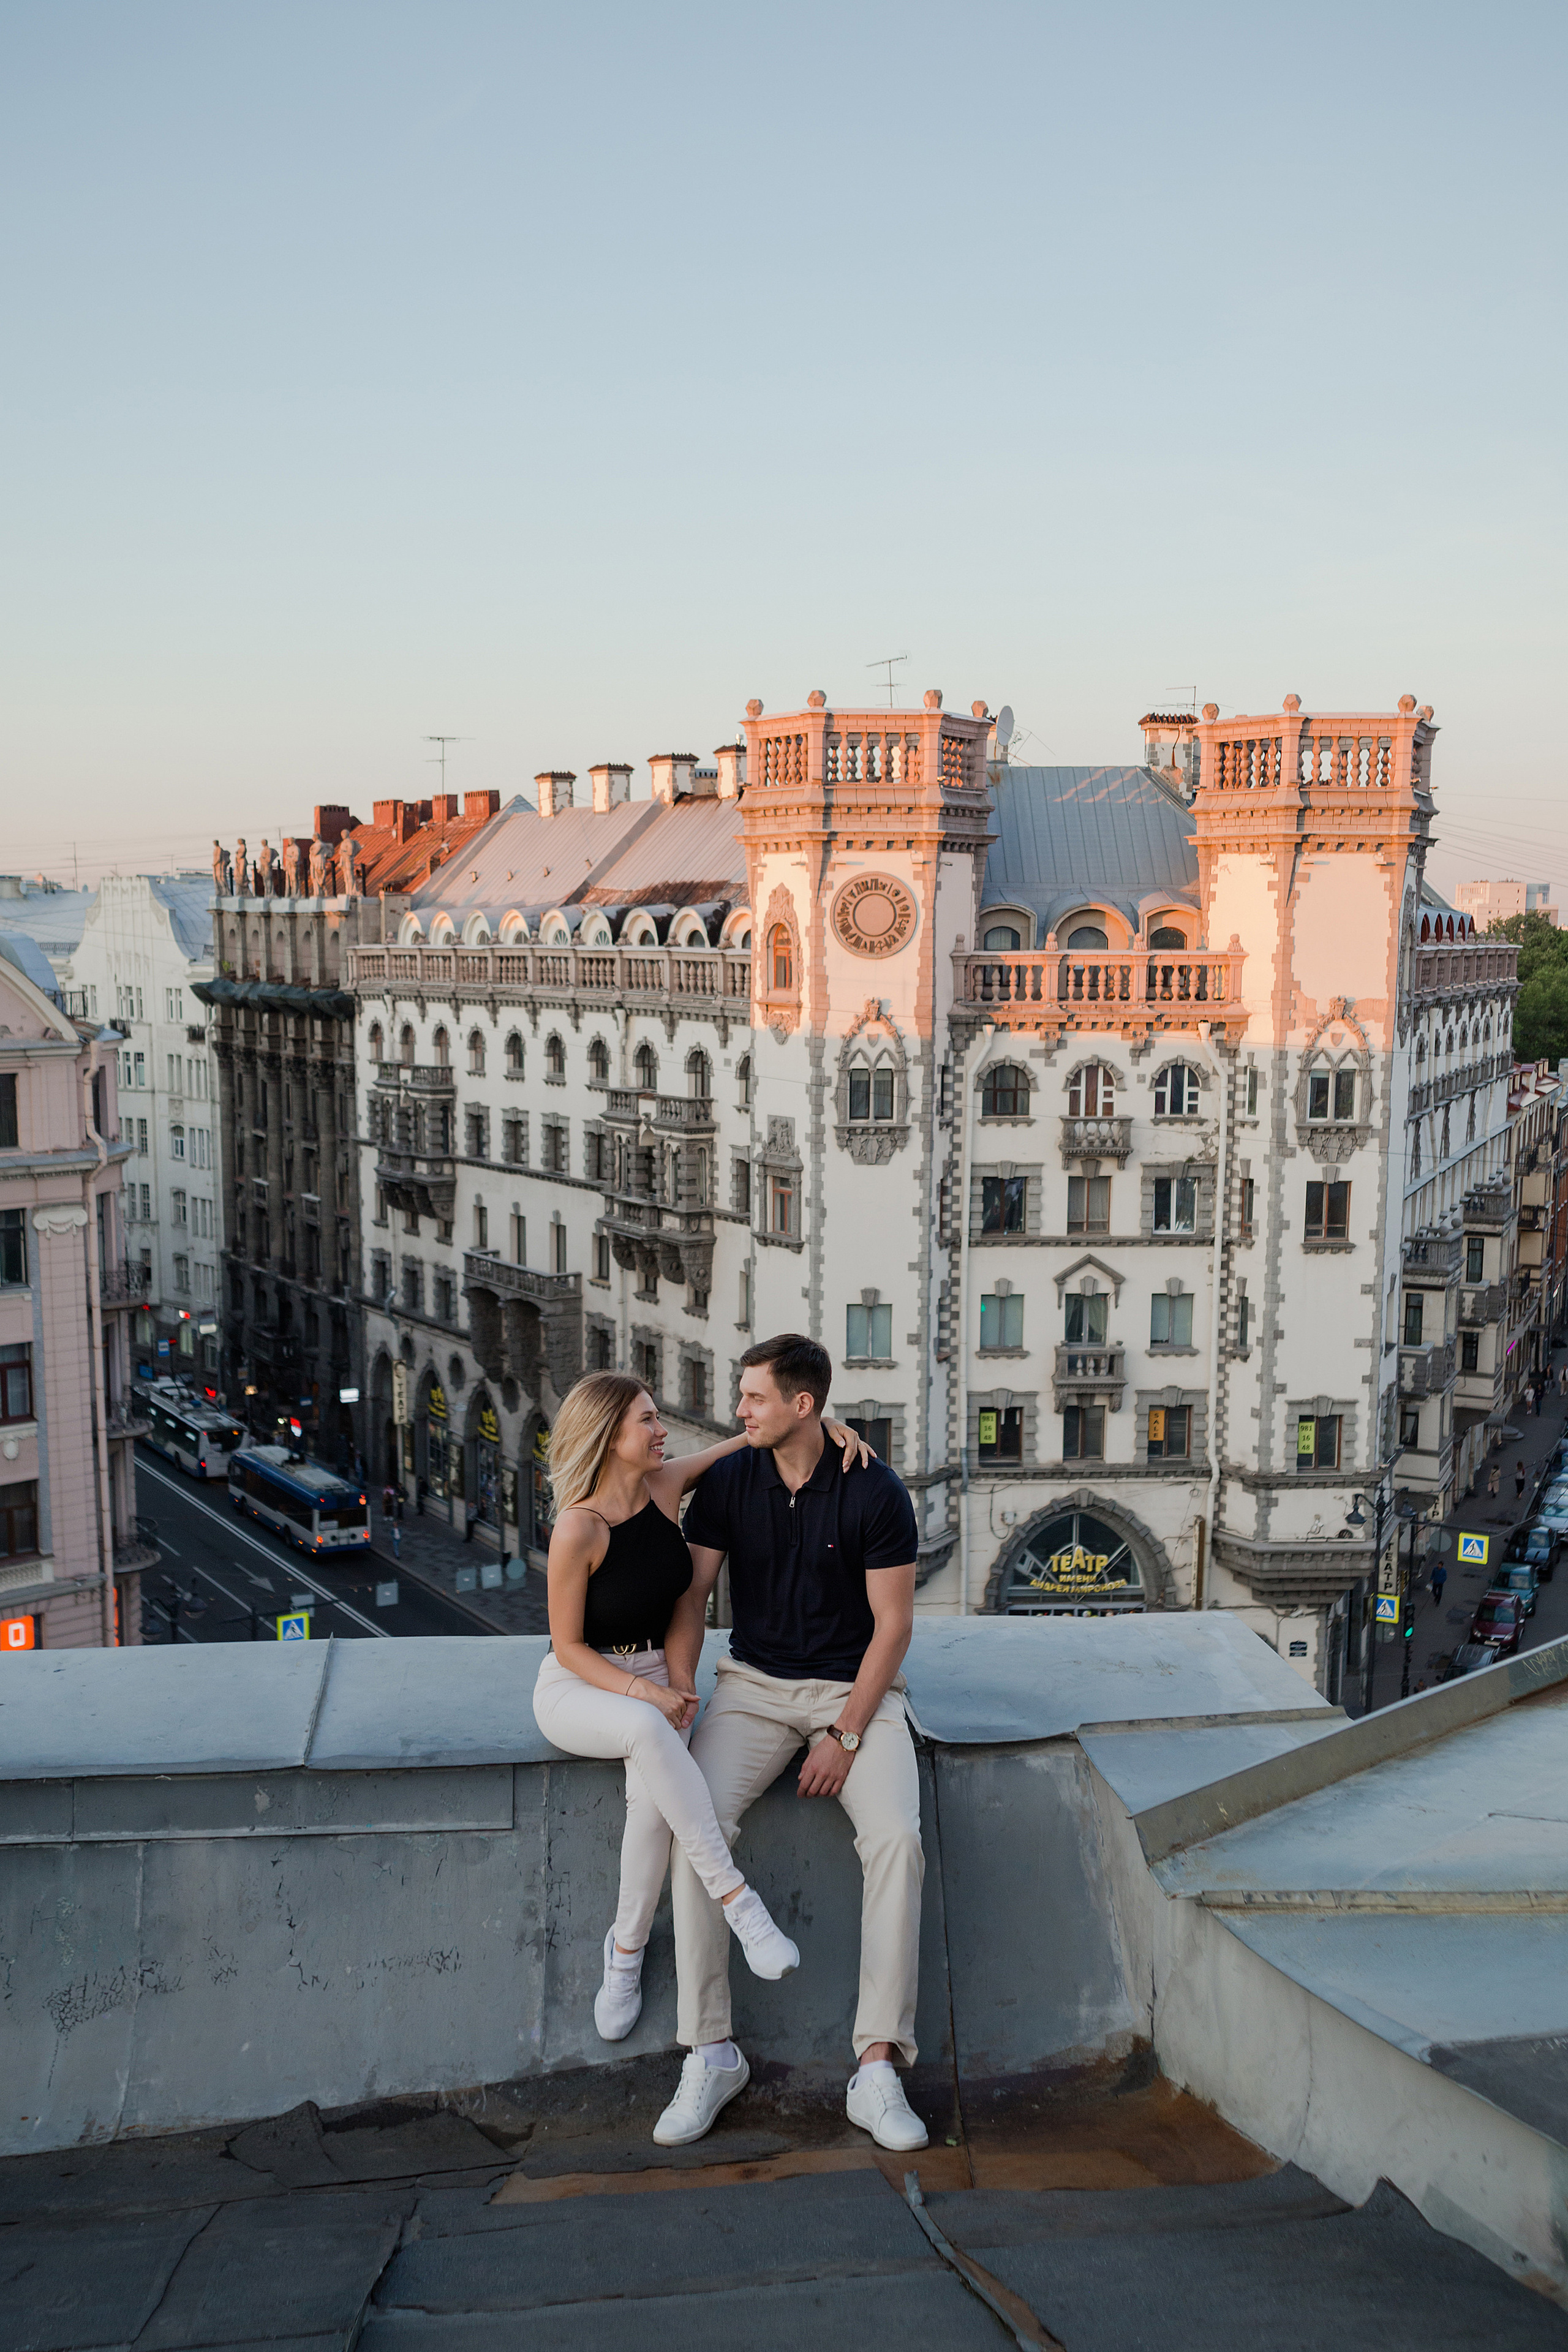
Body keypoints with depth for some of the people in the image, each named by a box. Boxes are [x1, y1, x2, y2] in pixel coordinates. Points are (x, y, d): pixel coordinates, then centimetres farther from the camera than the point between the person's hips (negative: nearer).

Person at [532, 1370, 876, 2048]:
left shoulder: (666, 1484, -5)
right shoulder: (578, 1530, -20)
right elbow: (569, 1646, -12)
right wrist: (643, 1694, -24)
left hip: (656, 1677, 4)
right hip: (578, 1687, -4)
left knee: (652, 1794, -28)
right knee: (649, 1731, -39)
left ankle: (627, 1949, -8)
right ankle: (734, 1898, -34)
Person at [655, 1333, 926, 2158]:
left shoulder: (875, 1493, -10)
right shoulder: (727, 1482, -1)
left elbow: (892, 1624, -8)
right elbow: (689, 1597, 2)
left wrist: (846, 1736, -14)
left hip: (854, 1688, -2)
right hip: (754, 1685, 2)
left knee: (897, 1835, -28)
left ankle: (877, 2066, -22)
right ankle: (709, 2052, -16)